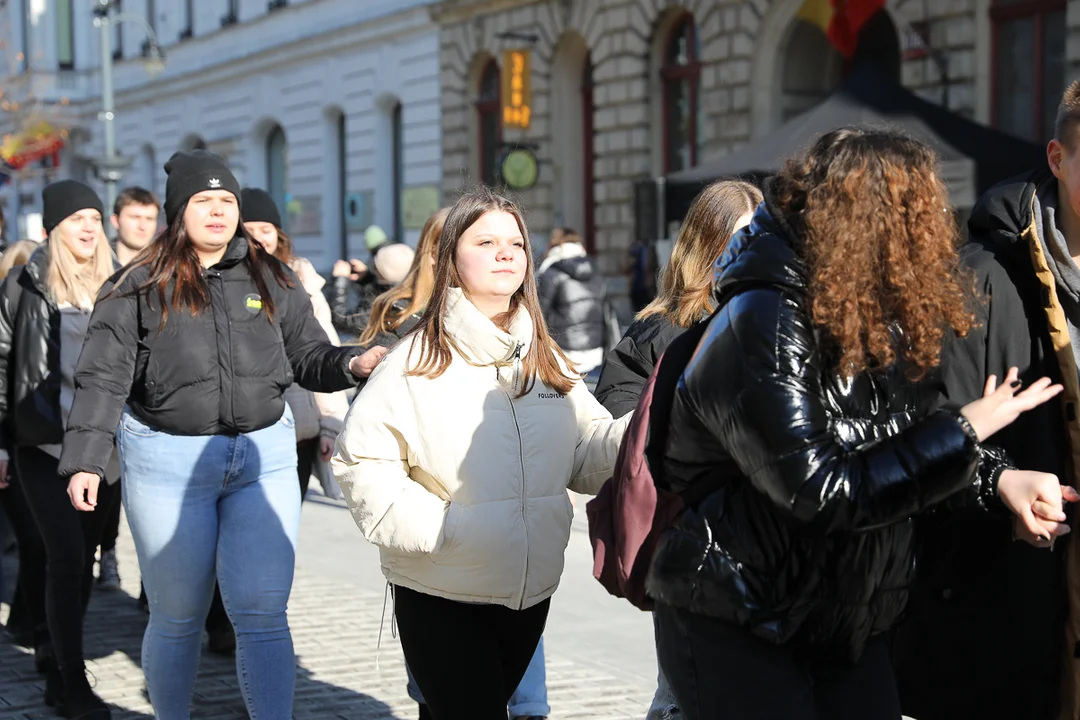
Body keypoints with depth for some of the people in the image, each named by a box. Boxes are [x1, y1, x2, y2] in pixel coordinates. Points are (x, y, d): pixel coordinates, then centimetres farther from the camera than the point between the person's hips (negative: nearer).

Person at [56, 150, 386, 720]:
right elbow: (103, 377, -3)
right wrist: (85, 461, -12)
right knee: (177, 616, 10)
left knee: (262, 614, -5)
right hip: (167, 459, -1)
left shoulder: (271, 280, 8)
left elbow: (308, 357, 10)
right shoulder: (140, 286, 0)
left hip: (263, 455, 1)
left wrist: (351, 363, -12)